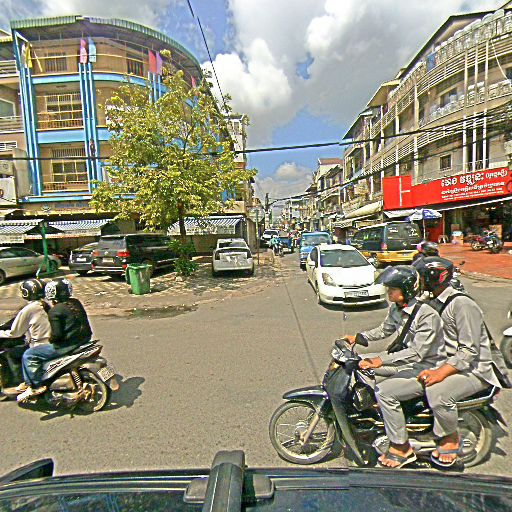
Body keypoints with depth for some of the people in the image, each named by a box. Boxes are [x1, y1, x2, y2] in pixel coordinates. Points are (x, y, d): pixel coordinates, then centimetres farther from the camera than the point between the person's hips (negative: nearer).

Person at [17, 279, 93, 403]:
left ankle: (35, 386, 4)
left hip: (67, 345, -9)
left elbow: (57, 334, -19)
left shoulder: (55, 311, -14)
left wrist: (50, 340, 1)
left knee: (28, 356, 3)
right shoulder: (76, 303, 7)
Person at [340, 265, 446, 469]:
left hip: (428, 368, -9)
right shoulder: (396, 309, 0)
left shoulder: (427, 315, -26)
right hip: (408, 361, 9)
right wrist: (358, 337, 2)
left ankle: (402, 448, -5)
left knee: (384, 391, -24)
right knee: (362, 364, 3)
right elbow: (384, 330, 14)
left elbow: (417, 352, -30)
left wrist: (382, 360, -35)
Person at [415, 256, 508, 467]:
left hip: (474, 370, -9)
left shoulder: (462, 304, -20)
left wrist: (440, 373, -31)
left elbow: (469, 351, -24)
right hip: (448, 362, 9)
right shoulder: (434, 303, 9)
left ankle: (452, 439, -3)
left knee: (437, 392, -32)